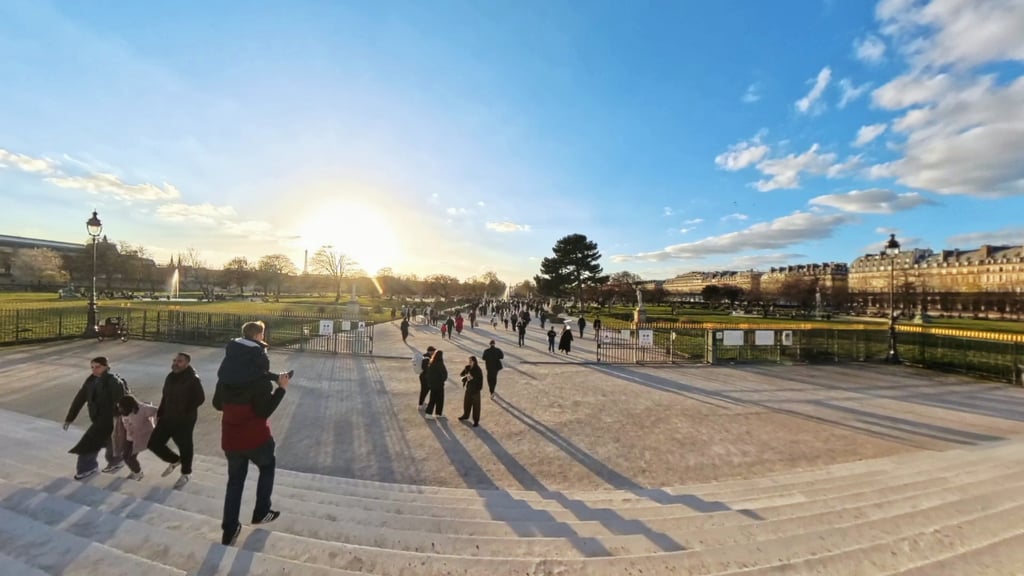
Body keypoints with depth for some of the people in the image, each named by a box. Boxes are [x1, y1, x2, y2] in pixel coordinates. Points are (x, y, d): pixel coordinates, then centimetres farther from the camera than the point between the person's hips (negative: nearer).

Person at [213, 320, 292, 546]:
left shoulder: (226, 370, -1)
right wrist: (281, 388, -16)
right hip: (255, 437, -5)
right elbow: (264, 411, -21)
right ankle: (261, 513, 31)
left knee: (234, 480, 20)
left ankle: (229, 530, 26)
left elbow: (217, 404, 9)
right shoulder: (258, 373, -21)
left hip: (230, 438, 5)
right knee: (267, 466, 22)